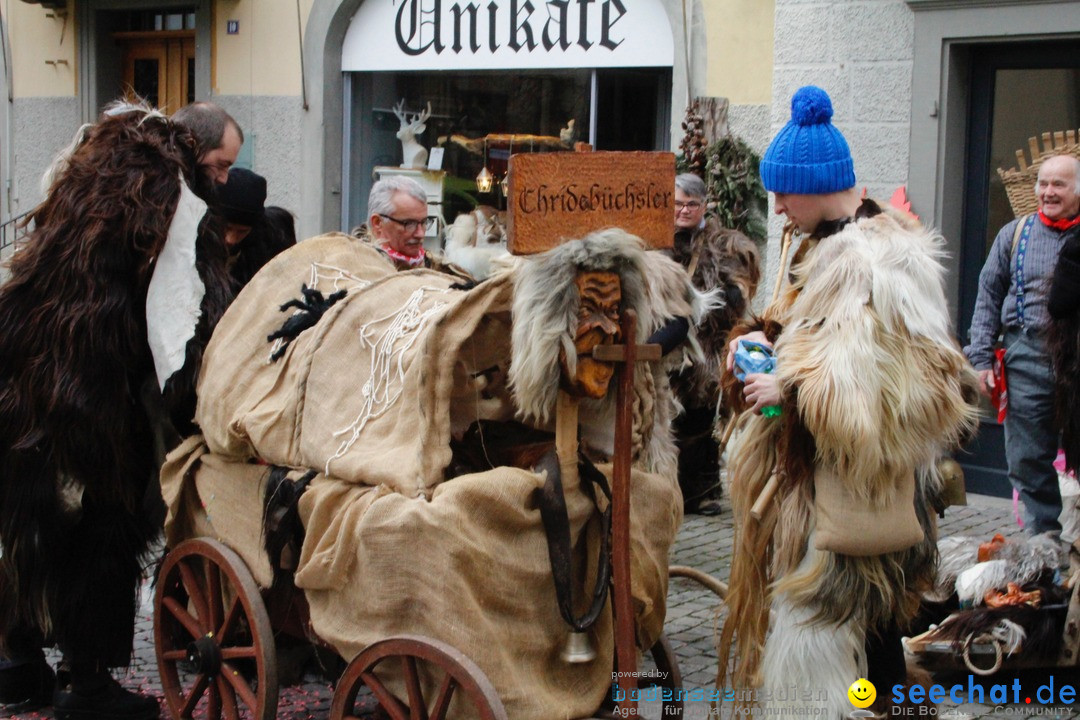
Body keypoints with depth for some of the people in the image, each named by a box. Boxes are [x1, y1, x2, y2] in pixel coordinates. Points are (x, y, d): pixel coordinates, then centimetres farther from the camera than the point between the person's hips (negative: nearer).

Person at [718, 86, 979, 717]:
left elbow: (914, 384, -27)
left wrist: (792, 391, -23)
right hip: (807, 475, 10)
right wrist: (766, 338, 4)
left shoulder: (885, 261, -21)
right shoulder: (827, 245, 10)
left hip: (851, 493, -10)